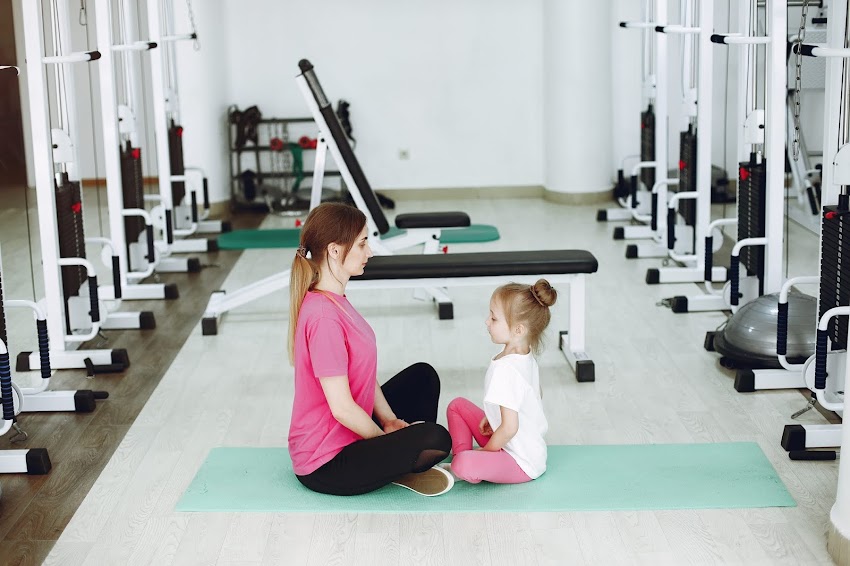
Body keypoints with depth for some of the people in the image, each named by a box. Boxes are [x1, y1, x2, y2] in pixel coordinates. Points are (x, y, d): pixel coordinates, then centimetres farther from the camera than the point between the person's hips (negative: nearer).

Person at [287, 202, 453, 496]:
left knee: (423, 376, 21)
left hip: (347, 432, 11)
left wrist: (388, 420, 1)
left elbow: (365, 374, 12)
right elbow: (342, 408, -25)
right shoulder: (324, 315, -26)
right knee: (436, 439, -28)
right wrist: (386, 439, -11)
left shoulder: (334, 302, 6)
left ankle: (403, 462, 10)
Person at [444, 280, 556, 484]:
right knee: (457, 405, 16)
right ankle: (462, 456, 9)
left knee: (464, 465, -35)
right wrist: (490, 418, 9)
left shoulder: (505, 369, -29)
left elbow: (510, 427, -28)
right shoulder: (526, 356, 0)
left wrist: (486, 450, -10)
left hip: (522, 463, -10)